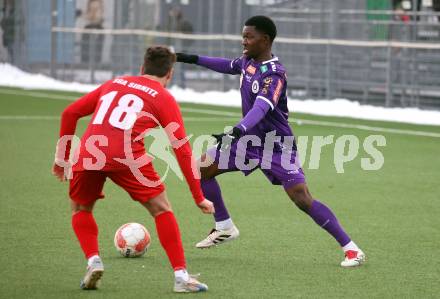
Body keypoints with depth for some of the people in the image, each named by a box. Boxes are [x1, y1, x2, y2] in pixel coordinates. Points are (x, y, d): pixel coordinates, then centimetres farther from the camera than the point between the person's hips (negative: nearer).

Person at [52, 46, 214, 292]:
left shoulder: (114, 84, 27)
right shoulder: (164, 99, 15)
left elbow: (70, 113, 25)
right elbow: (183, 151, 9)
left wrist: (62, 157, 33)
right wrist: (199, 198, 12)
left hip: (88, 154, 3)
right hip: (126, 157, -3)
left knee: (80, 210, 27)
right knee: (162, 209, 12)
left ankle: (93, 261, 6)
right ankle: (181, 276, 5)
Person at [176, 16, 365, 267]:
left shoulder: (274, 74, -24)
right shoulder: (248, 61, 1)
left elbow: (261, 107, -41)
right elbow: (230, 66, 26)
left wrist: (238, 131, -56)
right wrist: (194, 59, 28)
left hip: (277, 145, -8)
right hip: (250, 140, 8)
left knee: (302, 199, -18)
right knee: (202, 168, 2)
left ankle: (351, 249, -12)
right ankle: (225, 228, 18)